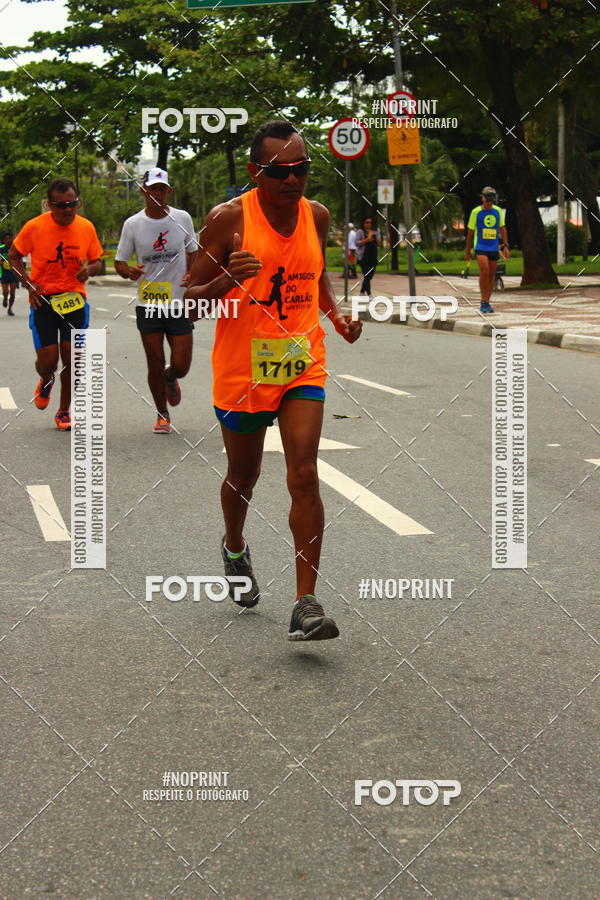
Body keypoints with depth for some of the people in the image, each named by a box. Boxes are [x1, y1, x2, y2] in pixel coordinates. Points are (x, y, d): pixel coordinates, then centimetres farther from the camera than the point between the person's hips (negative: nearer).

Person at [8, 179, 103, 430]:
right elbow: (13, 256, 5)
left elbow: (97, 261, 10)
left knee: (71, 357, 0)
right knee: (47, 360, -6)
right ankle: (45, 382, 33)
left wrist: (90, 269, -14)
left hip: (74, 298, 2)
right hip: (43, 299, -2)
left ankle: (64, 412, 18)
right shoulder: (34, 227, -9)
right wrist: (28, 284, -8)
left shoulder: (86, 227, -2)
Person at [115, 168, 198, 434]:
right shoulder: (132, 224, -3)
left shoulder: (183, 218, 1)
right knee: (155, 365, 3)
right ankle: (162, 415, 23)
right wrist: (129, 271, -20)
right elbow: (119, 262, 3)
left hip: (179, 304, 1)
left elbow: (193, 252, 16)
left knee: (181, 366, -1)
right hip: (148, 305, -1)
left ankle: (170, 379, 37)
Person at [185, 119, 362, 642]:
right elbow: (191, 300, -9)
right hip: (242, 368, -2)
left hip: (301, 364, 2)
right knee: (243, 474, 16)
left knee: (304, 474, -12)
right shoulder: (229, 219, -12)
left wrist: (335, 314, 4)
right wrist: (228, 279, -29)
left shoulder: (316, 217, 2)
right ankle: (235, 549, 49)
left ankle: (306, 603, -11)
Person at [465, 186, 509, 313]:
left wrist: (506, 246, 2)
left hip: (494, 248, 4)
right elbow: (470, 232, 6)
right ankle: (483, 302, -12)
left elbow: (502, 229, 12)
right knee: (484, 271, -20)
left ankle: (487, 303, 16)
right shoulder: (476, 212, -1)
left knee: (491, 275, 6)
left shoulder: (498, 211, 7)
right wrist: (467, 251, 8)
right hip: (480, 247, -4)